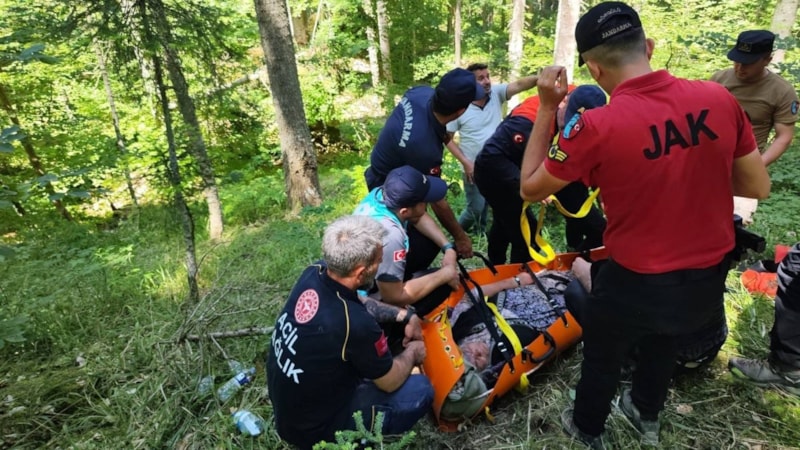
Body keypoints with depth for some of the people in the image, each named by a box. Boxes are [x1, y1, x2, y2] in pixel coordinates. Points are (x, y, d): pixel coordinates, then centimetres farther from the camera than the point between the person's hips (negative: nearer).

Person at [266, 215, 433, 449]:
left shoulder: (314, 273, -15)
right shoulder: (355, 324, -36)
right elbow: (390, 382, -14)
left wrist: (405, 316, 6)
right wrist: (412, 354, 5)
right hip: (312, 429, -7)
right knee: (420, 390, -5)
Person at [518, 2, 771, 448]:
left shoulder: (596, 128, -26)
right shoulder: (719, 99, -10)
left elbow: (530, 189, -12)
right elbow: (758, 187, 0)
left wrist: (547, 108, -13)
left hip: (637, 282, -5)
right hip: (710, 276, 5)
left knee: (602, 357, 23)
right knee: (664, 340, 34)